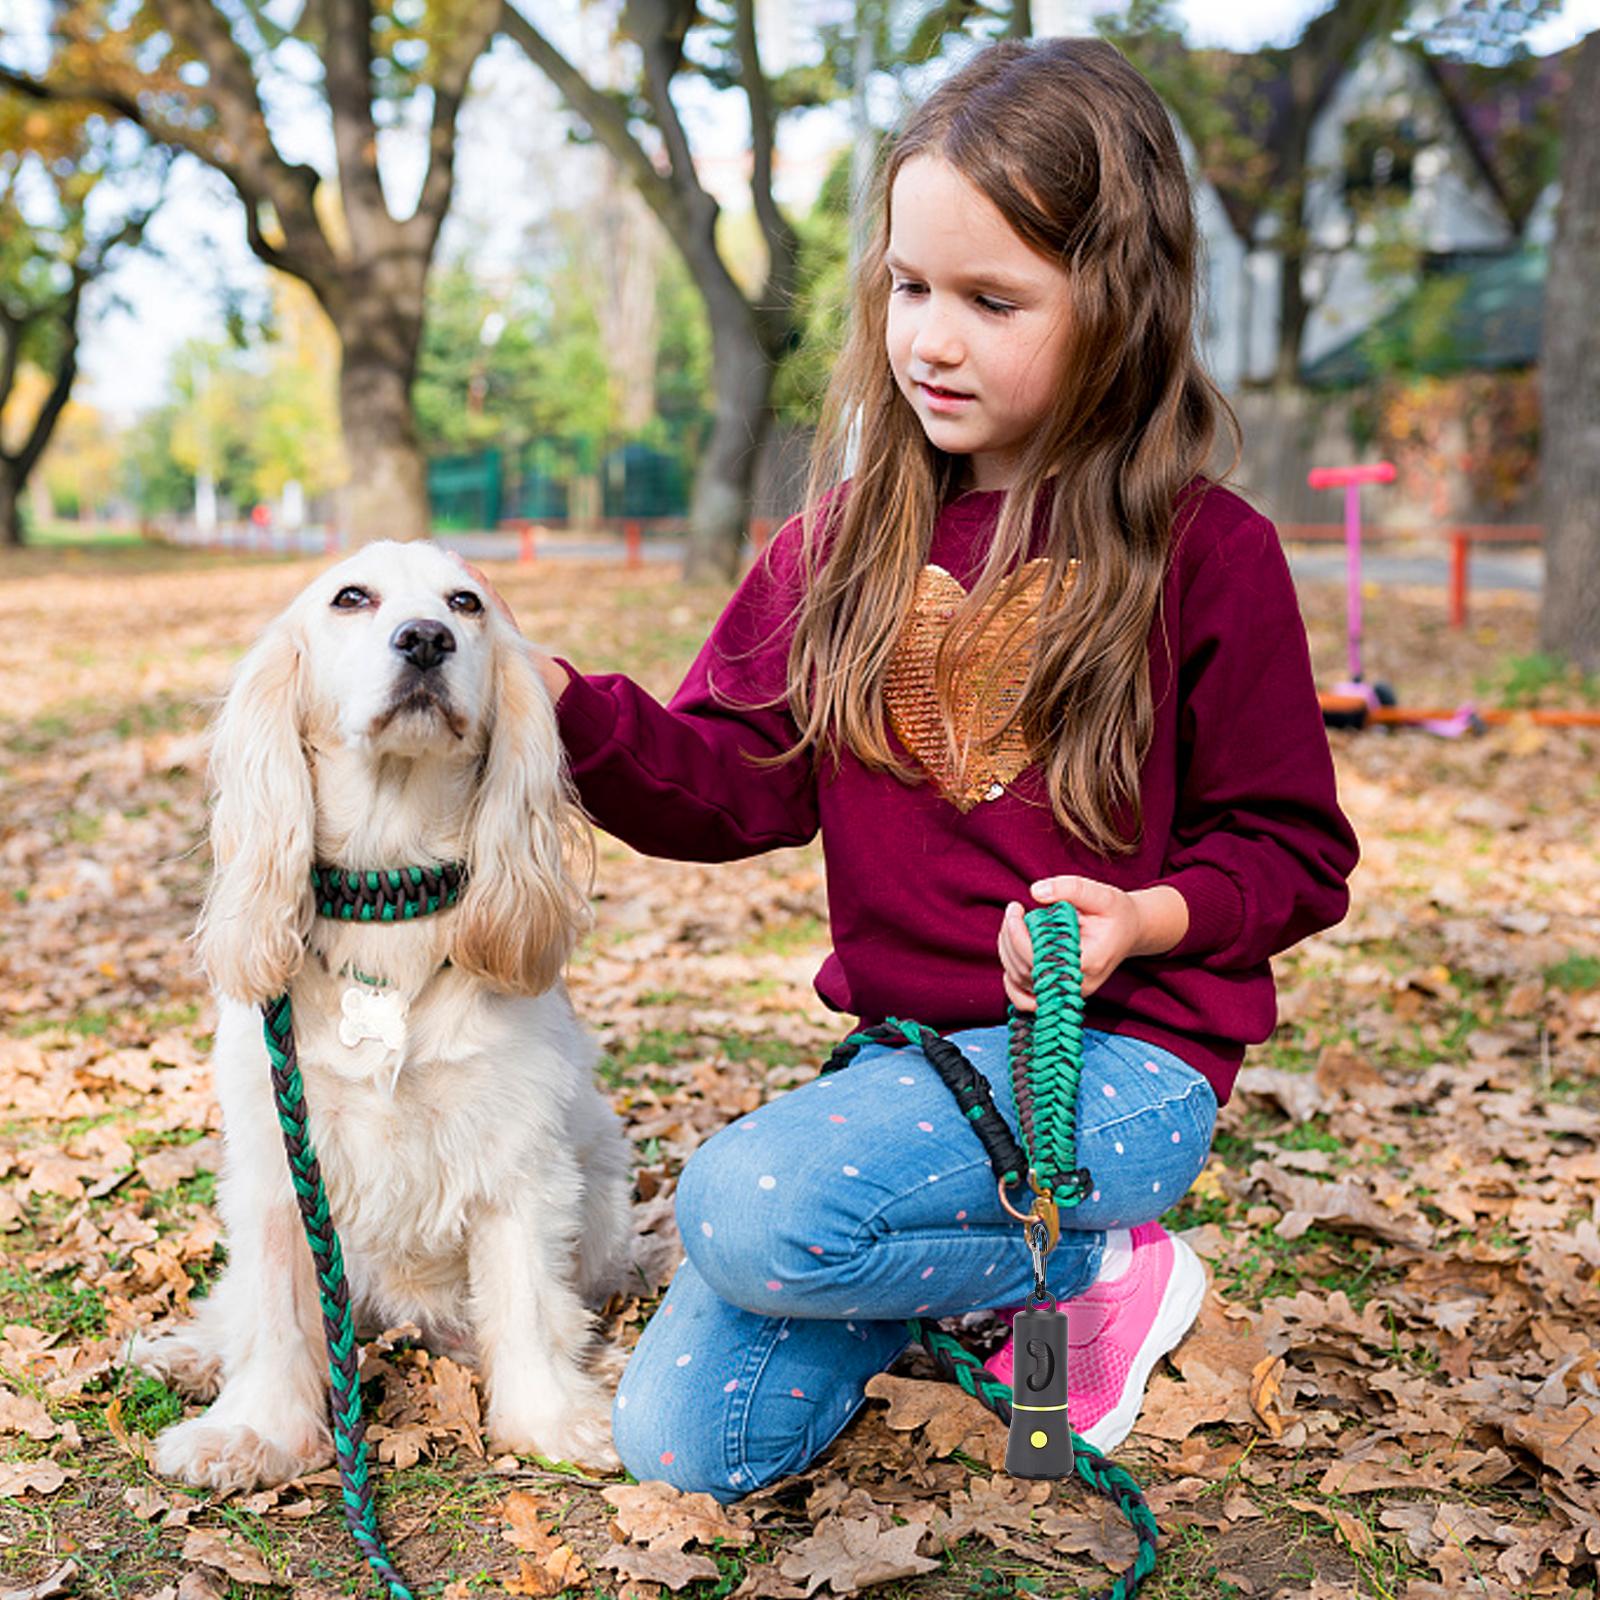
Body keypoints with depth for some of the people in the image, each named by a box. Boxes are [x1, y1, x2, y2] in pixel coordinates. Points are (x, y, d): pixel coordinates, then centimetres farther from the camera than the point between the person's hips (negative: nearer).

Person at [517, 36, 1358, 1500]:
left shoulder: (1205, 552, -6)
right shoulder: (848, 540, 7)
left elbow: (1290, 847, 0)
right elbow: (741, 781, 1)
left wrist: (1153, 916, -20)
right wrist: (574, 711, -17)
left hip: (1121, 1052, -5)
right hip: (902, 1045, 5)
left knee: (749, 1209, -32)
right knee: (679, 1446, -3)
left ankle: (1098, 1271, -5)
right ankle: (977, 1246, 18)